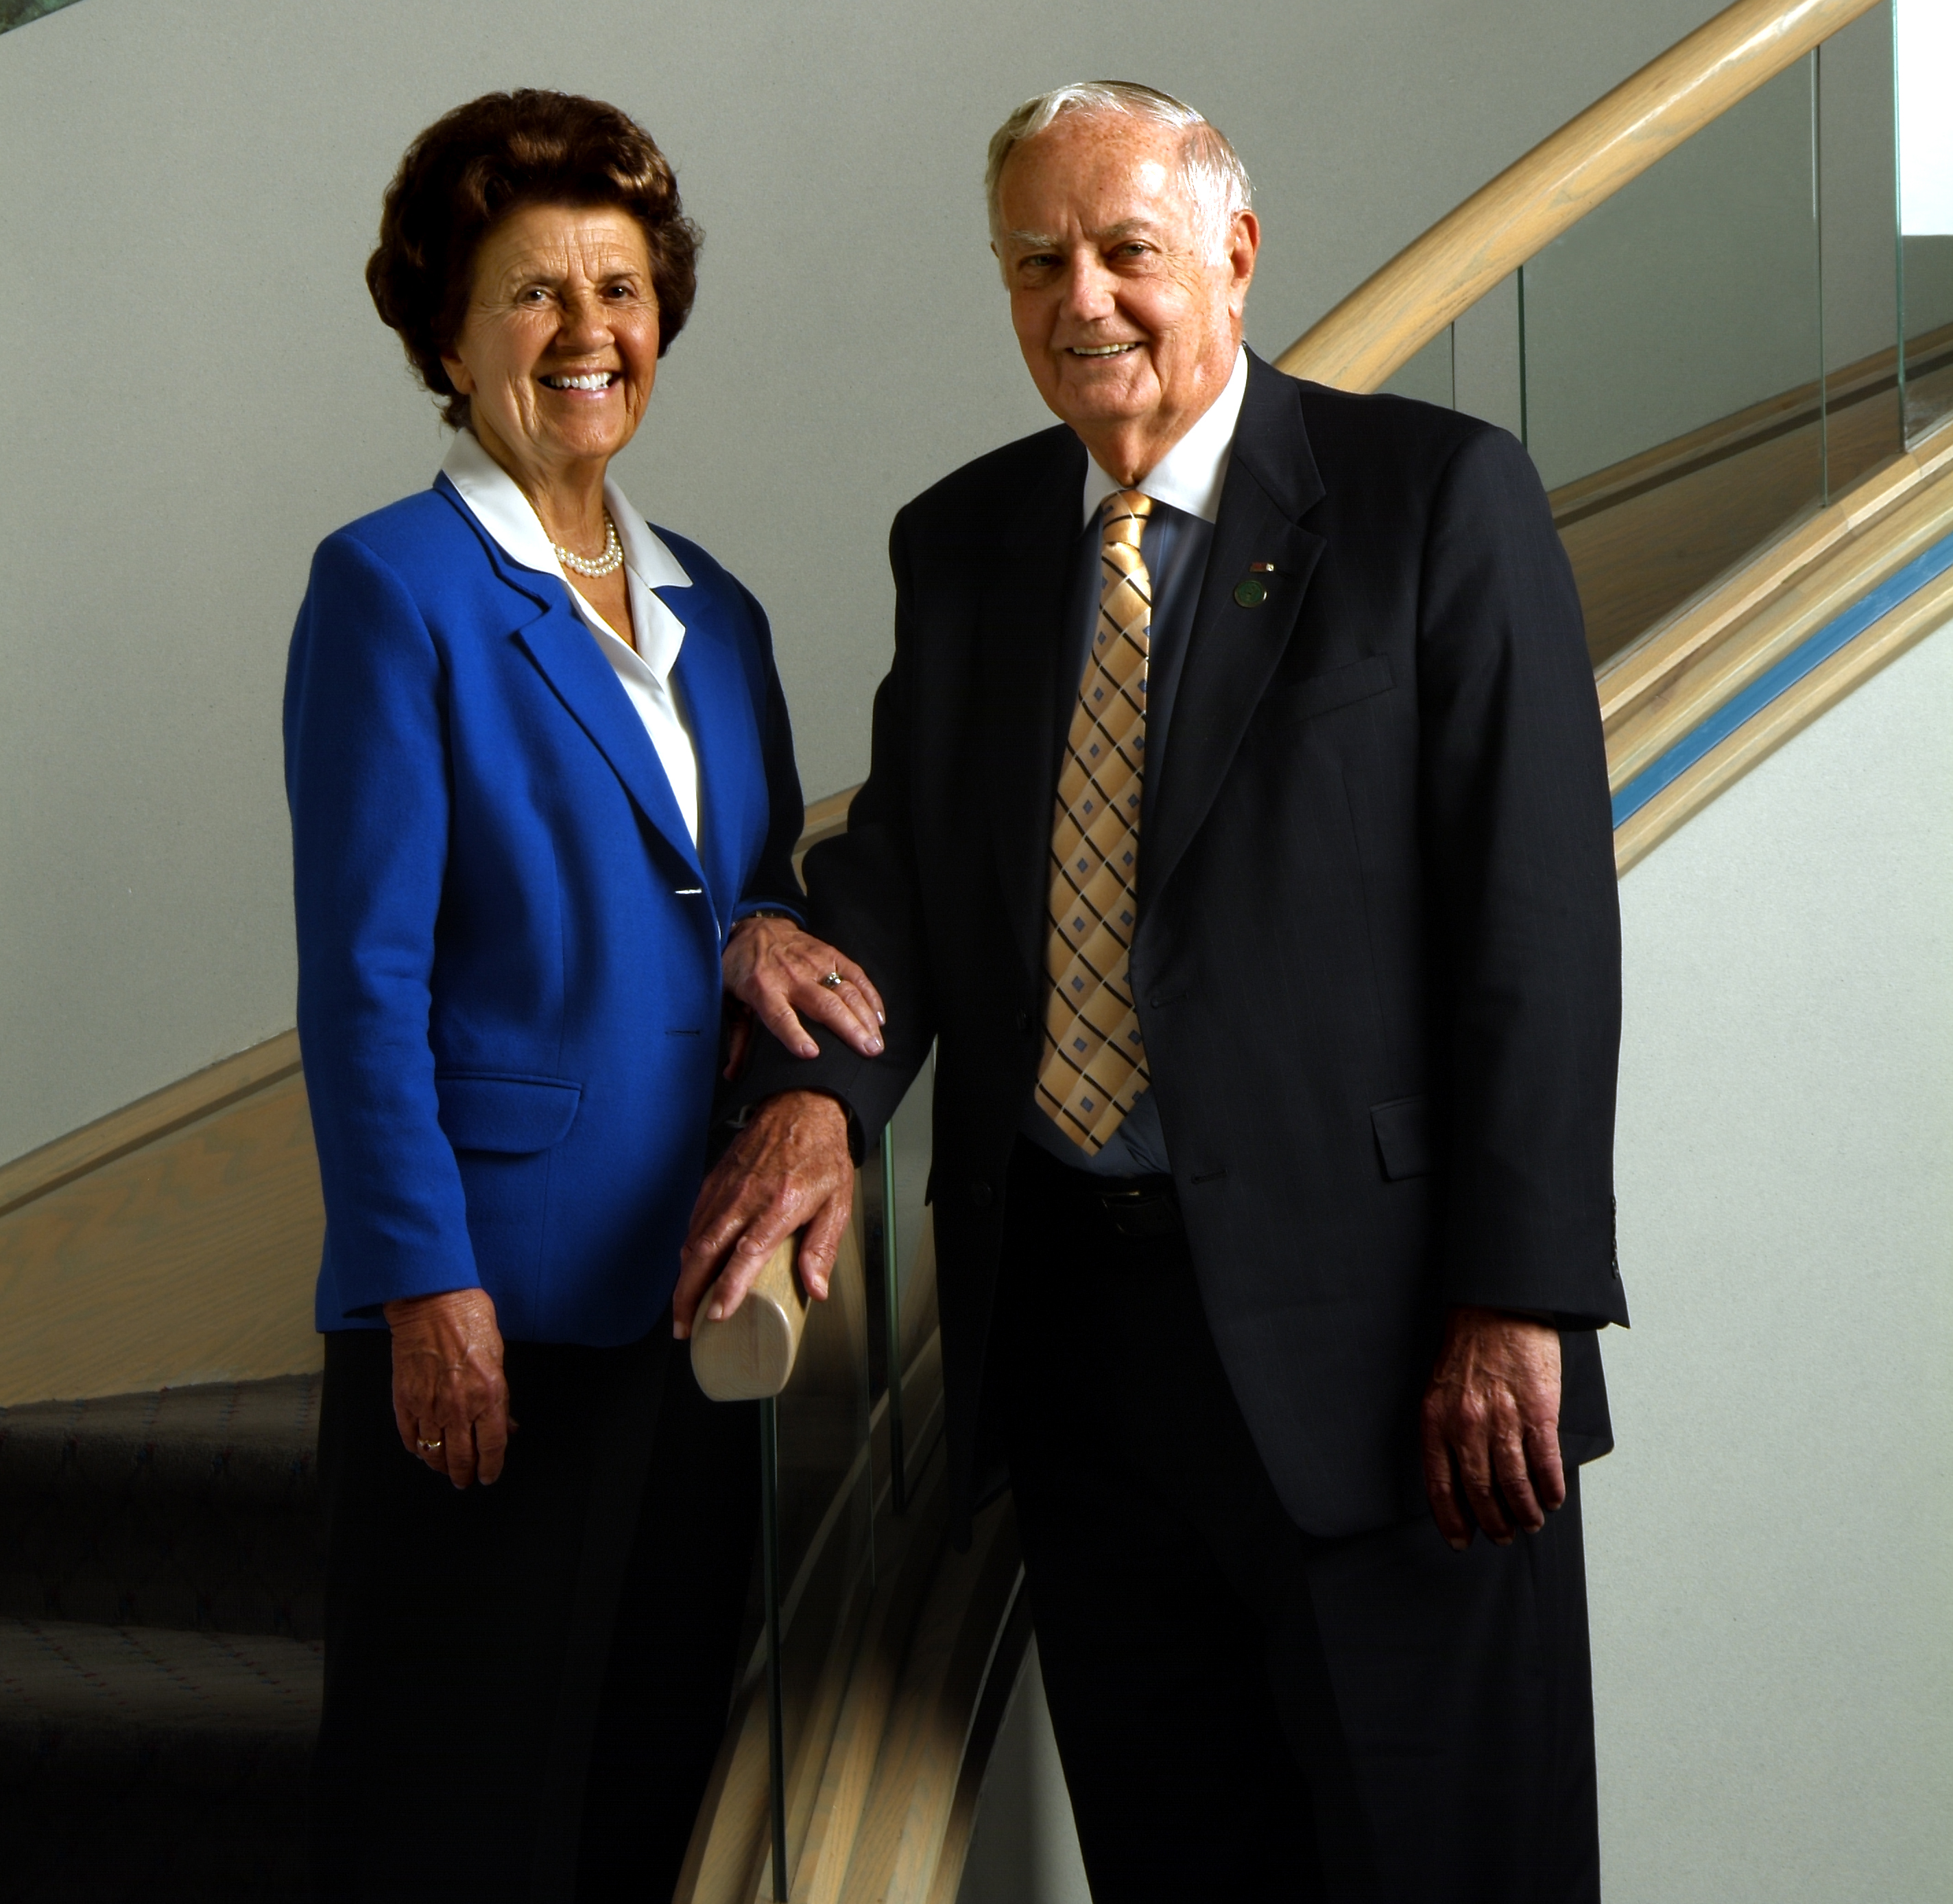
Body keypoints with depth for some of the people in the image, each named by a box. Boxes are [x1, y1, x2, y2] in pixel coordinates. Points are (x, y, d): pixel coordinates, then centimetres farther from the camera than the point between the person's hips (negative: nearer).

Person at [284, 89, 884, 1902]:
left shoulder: (712, 614, 15)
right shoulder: (391, 585, -5)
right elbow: (362, 972, -10)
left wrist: (771, 928, -3)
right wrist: (429, 1285, -16)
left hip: (692, 1286, 7)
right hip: (489, 1302, -6)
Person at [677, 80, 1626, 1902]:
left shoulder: (1436, 499, -6)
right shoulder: (960, 540, 11)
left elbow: (1538, 915, -10)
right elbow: (902, 858, 8)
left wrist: (1516, 1298, -16)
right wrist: (814, 1089, -14)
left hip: (1356, 1329, -5)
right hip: (1065, 1321, 5)